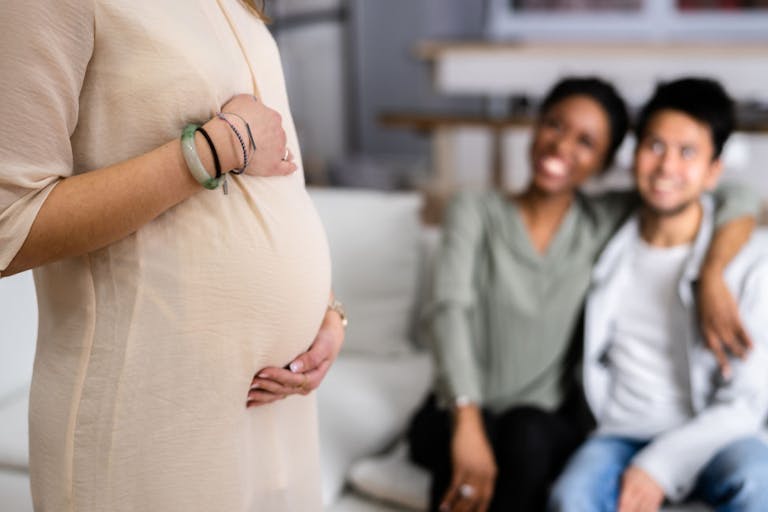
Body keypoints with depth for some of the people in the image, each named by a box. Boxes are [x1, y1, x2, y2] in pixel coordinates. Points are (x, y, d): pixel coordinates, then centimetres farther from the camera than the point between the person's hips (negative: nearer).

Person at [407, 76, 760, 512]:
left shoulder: (608, 220, 3)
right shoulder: (476, 212, 0)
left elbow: (737, 201, 1)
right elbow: (452, 308, -16)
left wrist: (711, 277, -20)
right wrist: (467, 422, -32)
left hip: (549, 423, 1)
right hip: (457, 414, 0)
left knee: (528, 433, -34)